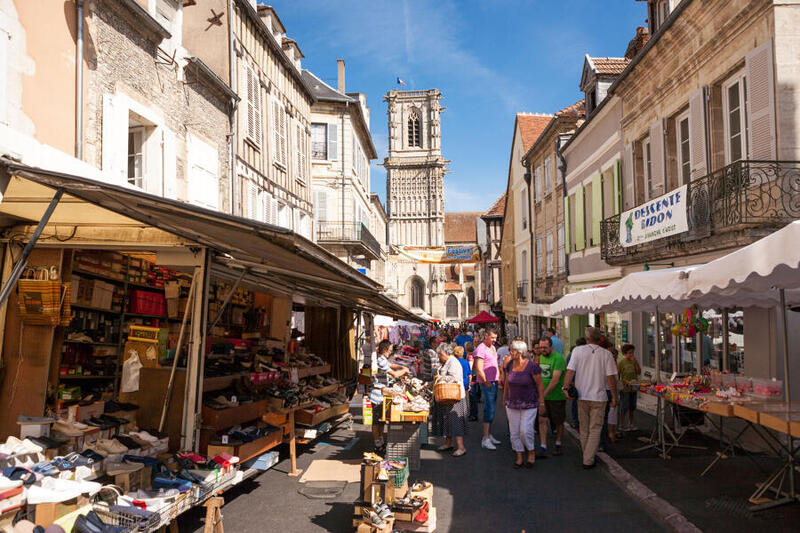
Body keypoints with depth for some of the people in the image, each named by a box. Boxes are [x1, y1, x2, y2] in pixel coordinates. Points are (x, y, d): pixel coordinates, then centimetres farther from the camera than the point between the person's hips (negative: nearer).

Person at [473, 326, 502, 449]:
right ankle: (485, 439, -11)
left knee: (491, 409, 13)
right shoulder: (481, 349, -14)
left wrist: (497, 379, 15)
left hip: (494, 382, 9)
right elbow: (479, 369, -19)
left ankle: (489, 434, 21)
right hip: (487, 383, -9)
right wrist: (487, 383, -14)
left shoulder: (492, 347, 15)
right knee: (489, 409, -12)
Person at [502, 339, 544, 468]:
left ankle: (531, 452, 13)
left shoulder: (532, 366, -15)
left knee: (525, 431, -11)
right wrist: (504, 398, 19)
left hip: (529, 404, -5)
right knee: (514, 432, 5)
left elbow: (540, 385, -9)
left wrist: (542, 402, -8)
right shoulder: (510, 364, 0)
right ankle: (519, 456, 18)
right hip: (512, 403, 5)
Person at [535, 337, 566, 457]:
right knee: (542, 420, -5)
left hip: (557, 396, -5)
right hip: (543, 396, 5)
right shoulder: (541, 357, 9)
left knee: (558, 422, 9)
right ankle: (543, 447, -5)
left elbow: (555, 380, -22)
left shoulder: (558, 358, -16)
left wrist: (544, 394, -23)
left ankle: (558, 445, 26)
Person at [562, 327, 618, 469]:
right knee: (595, 430, 4)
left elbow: (570, 371, -9)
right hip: (599, 397, -2)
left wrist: (566, 387, -5)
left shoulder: (578, 351, -3)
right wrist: (614, 397, 1)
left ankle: (586, 455, 29)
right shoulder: (606, 354, -4)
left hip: (582, 396, 2)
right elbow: (611, 377, -6)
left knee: (584, 429, 16)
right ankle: (588, 460, 1)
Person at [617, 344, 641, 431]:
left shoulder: (634, 361, 8)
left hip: (633, 387, 6)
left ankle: (630, 424, 25)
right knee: (624, 407, -2)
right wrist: (626, 382, -19)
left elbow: (639, 372, 1)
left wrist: (635, 362, -8)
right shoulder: (621, 363, -9)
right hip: (625, 388, -6)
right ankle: (621, 425, 8)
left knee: (632, 407, 14)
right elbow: (618, 375, -9)